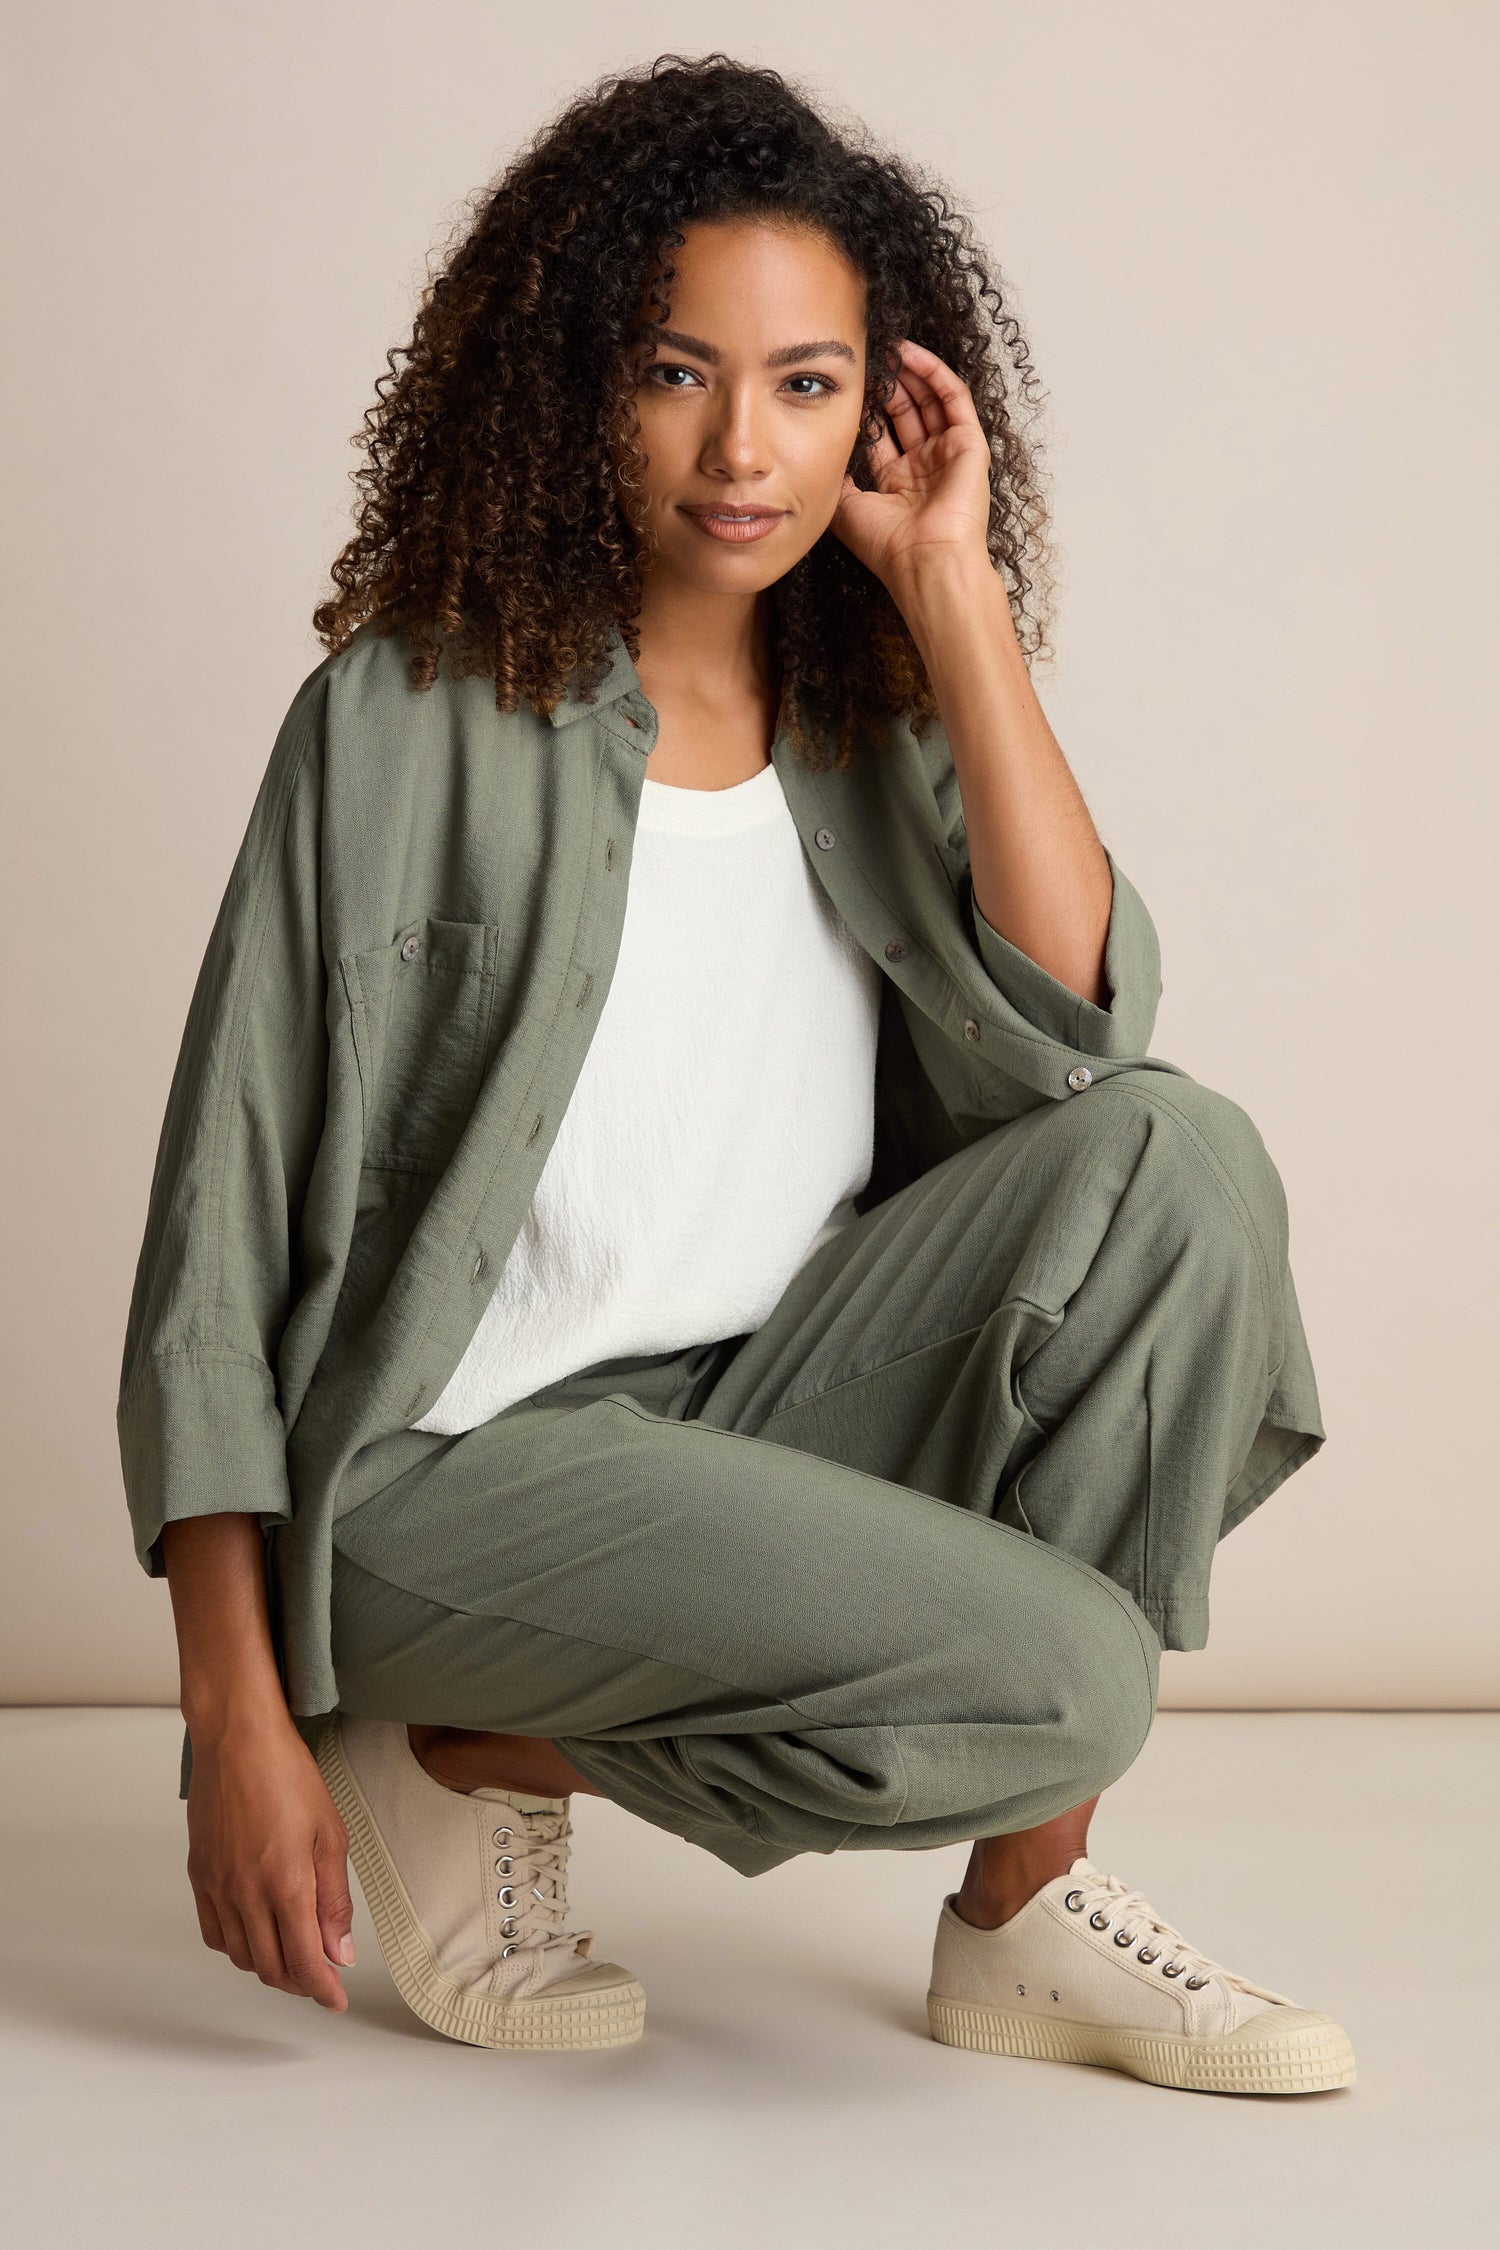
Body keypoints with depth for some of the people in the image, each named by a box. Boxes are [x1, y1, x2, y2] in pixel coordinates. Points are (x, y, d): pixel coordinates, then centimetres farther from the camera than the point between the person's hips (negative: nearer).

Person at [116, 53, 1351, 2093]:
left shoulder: (879, 731, 7)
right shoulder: (416, 717, -7)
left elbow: (1075, 1036, -13)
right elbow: (221, 1224, -8)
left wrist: (954, 592, -10)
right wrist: (237, 1709, -13)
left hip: (775, 1419, 5)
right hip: (456, 1461, -5)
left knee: (1180, 1155, -18)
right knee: (1064, 1676, -25)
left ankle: (1024, 1914, -9)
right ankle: (465, 1758, -1)